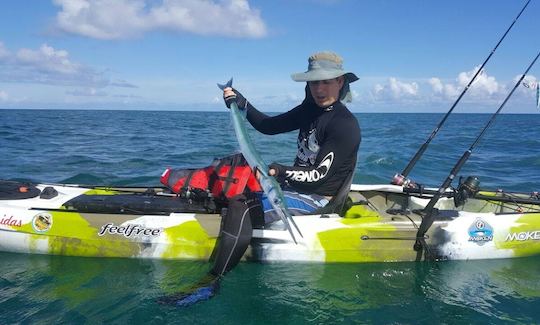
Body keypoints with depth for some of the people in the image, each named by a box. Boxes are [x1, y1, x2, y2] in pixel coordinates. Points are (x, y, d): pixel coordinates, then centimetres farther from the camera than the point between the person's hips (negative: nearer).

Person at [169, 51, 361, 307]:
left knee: (241, 209, -24)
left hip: (316, 200, -9)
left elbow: (318, 175, -23)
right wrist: (241, 104, -4)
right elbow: (269, 126, 7)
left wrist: (280, 172, -34)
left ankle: (211, 283, -21)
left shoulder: (345, 126, -19)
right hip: (297, 184, 10)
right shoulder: (311, 110, 6)